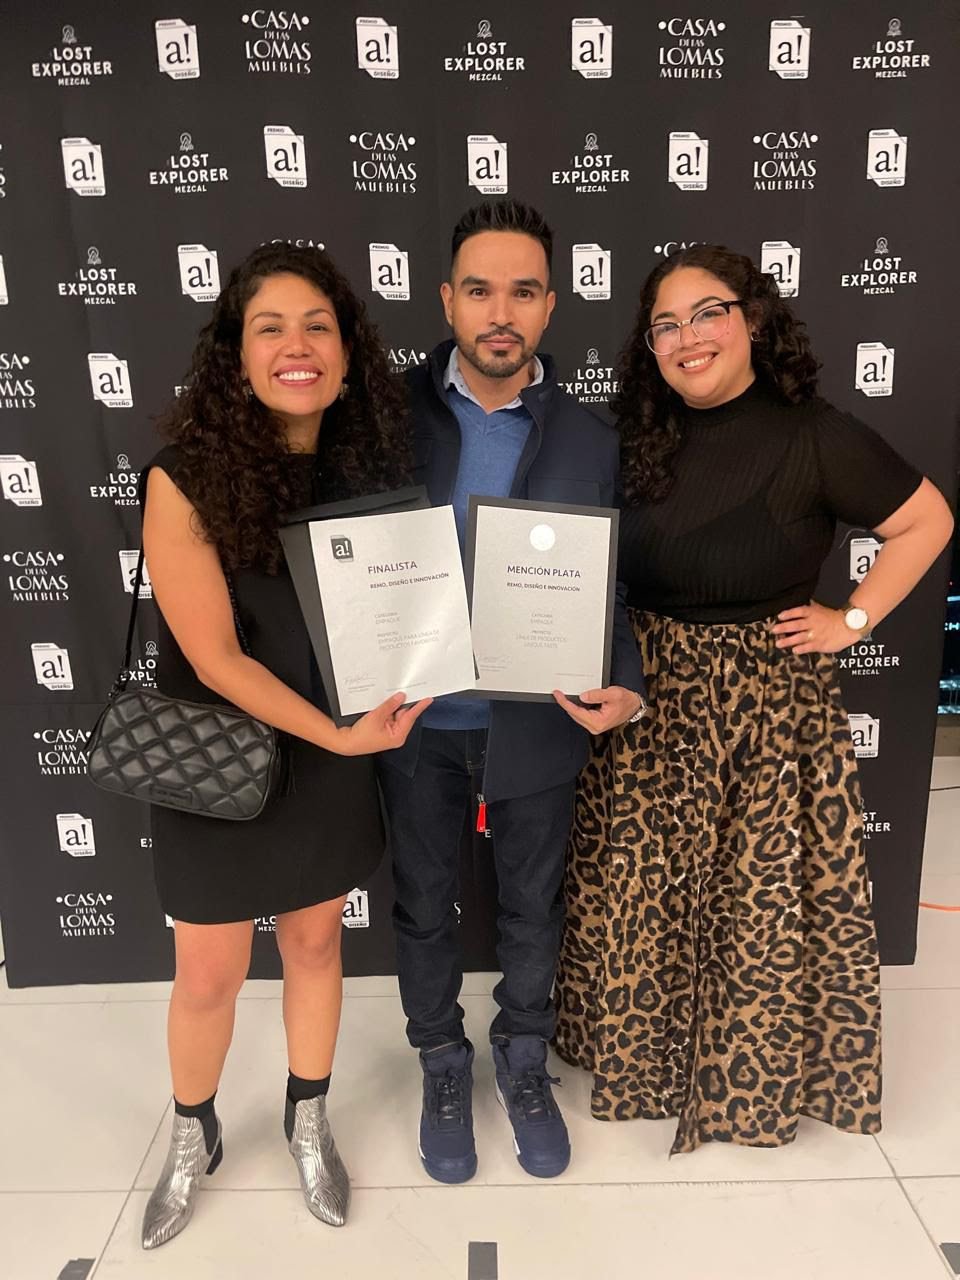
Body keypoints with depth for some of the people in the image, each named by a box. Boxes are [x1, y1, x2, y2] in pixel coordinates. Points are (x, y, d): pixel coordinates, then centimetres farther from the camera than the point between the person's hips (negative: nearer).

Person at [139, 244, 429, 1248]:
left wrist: (376, 717, -12)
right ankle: (194, 1138, 43)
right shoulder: (187, 478, -19)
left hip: (335, 760, 3)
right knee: (210, 974, 12)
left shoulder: (367, 465, -7)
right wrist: (338, 734, -19)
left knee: (316, 940, 19)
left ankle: (308, 1122, 45)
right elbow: (213, 656, -18)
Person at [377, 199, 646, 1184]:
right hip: (416, 723, 0)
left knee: (531, 905, 19)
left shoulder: (589, 440, -3)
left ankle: (523, 1060, 46)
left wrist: (626, 686, -17)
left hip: (536, 722, 1)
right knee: (425, 907, 18)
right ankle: (443, 1066, 44)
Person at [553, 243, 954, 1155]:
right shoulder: (642, 439, 3)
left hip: (766, 706, -3)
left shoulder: (813, 435, -9)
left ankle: (755, 1075, 36)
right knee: (636, 893, 12)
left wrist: (853, 620, -5)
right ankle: (643, 1056, 38)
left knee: (761, 899, 9)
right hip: (648, 703, 4)